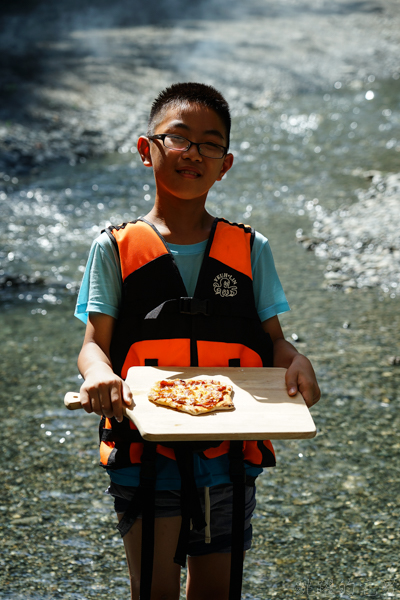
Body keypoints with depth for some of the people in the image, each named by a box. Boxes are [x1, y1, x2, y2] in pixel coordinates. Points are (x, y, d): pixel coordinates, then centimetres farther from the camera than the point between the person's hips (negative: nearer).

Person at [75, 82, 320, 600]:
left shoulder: (250, 250, 6)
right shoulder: (116, 248, 2)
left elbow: (272, 339, 7)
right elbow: (95, 342, -2)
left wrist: (294, 361, -16)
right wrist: (99, 372, -25)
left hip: (229, 452, 2)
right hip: (144, 447, -2)